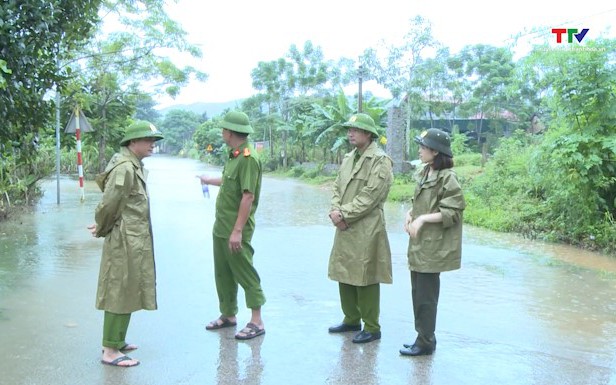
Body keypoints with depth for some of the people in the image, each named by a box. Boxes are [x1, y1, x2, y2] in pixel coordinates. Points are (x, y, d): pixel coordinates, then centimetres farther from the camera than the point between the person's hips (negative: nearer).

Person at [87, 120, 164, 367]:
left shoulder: (134, 165, 12)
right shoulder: (125, 168, -20)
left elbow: (109, 205, 16)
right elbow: (109, 204, -19)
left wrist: (102, 228, 10)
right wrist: (101, 230, -4)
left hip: (134, 241, 10)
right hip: (126, 241, -10)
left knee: (126, 292, 18)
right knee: (120, 293, -2)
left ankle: (115, 340, 31)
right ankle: (110, 351, 7)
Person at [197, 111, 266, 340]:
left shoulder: (248, 158, -19)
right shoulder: (234, 155, 11)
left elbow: (248, 196, -23)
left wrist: (237, 231, -25)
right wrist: (208, 181, 44)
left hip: (236, 230, -10)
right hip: (221, 227, 10)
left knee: (245, 274, -2)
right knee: (223, 273, 17)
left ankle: (257, 322, 7)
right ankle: (228, 315, 30)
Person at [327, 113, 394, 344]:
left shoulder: (380, 160, -11)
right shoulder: (348, 158, 16)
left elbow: (370, 195, -18)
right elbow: (337, 187, 13)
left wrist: (345, 214, -17)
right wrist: (335, 210, -5)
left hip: (366, 229, -8)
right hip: (344, 229, 8)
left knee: (365, 278, -1)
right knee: (344, 274, 15)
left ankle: (372, 328, 12)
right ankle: (351, 319, 31)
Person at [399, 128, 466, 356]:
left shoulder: (447, 178, -15)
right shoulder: (425, 174, 11)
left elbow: (452, 213, -17)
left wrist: (423, 218, -23)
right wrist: (410, 214, 1)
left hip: (433, 247, -9)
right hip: (419, 244, 9)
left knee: (425, 296, 0)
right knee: (418, 293, 15)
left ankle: (425, 342, 14)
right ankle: (423, 337, 28)